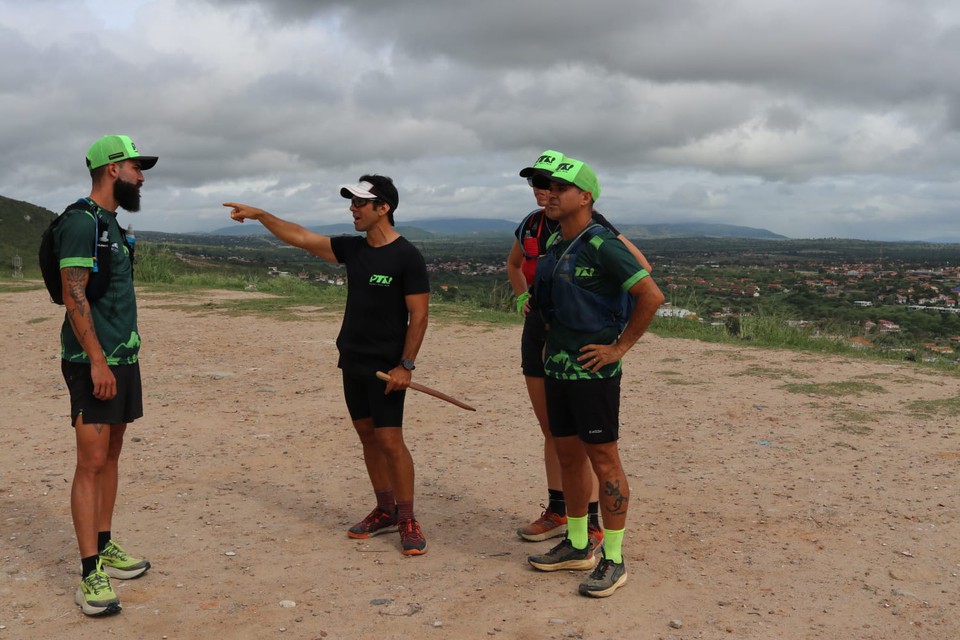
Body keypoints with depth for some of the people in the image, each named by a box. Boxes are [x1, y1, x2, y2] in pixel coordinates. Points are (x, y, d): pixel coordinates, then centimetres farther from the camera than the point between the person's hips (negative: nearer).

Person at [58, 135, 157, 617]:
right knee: (91, 462, -8)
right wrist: (97, 360, -22)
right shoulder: (81, 221, -12)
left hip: (122, 358, 10)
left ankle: (104, 549, 24)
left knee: (111, 456, 14)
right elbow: (73, 295, -18)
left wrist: (124, 357, 17)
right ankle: (90, 575, -4)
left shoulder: (110, 223, 17)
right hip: (93, 361, -10)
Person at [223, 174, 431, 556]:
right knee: (367, 435, 11)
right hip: (353, 361, 7)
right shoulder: (353, 249, 8)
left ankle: (407, 520, 3)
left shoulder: (406, 257, -12)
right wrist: (260, 216, 10)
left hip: (386, 367, -7)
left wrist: (406, 365, -17)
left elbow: (418, 315, -13)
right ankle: (385, 511, 22)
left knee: (390, 440, -8)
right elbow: (301, 238, 14)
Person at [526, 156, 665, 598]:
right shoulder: (553, 246, 11)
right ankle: (577, 546, 29)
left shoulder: (602, 246, -15)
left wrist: (619, 348, -16)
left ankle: (613, 561, 8)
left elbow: (651, 296, -20)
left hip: (593, 371, -8)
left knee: (603, 460, -1)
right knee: (568, 456, 15)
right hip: (556, 368, 9)